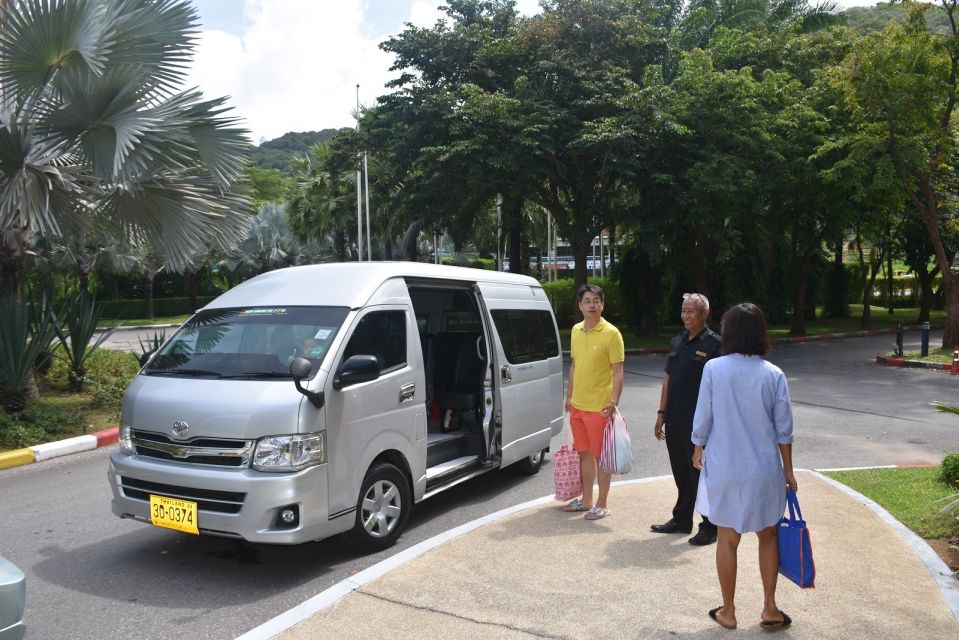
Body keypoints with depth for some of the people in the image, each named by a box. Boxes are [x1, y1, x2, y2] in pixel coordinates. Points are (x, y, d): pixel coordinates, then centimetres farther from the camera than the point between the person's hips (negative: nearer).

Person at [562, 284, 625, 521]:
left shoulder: (611, 333, -11)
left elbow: (617, 371, -12)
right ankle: (586, 500, 27)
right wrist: (569, 396, 17)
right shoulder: (576, 331, 8)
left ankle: (602, 504, 14)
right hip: (577, 405, 6)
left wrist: (614, 401, -21)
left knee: (601, 455, 3)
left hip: (599, 407, -6)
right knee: (584, 453, 15)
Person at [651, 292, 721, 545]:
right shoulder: (677, 342, 12)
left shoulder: (713, 344, -10)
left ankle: (709, 527, 15)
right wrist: (661, 413, 13)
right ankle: (682, 520, 30)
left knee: (701, 475, 3)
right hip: (675, 421, 7)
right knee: (681, 474, 17)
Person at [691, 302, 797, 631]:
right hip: (764, 469, 1)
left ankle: (728, 611, 22)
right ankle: (769, 609, 24)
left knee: (728, 539, 12)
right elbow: (783, 430, -3)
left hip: (724, 468, -1)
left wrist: (698, 450, 13)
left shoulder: (713, 369, -10)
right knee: (768, 536, 19)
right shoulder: (774, 374, -7)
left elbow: (703, 419, -5)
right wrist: (788, 470, 9)